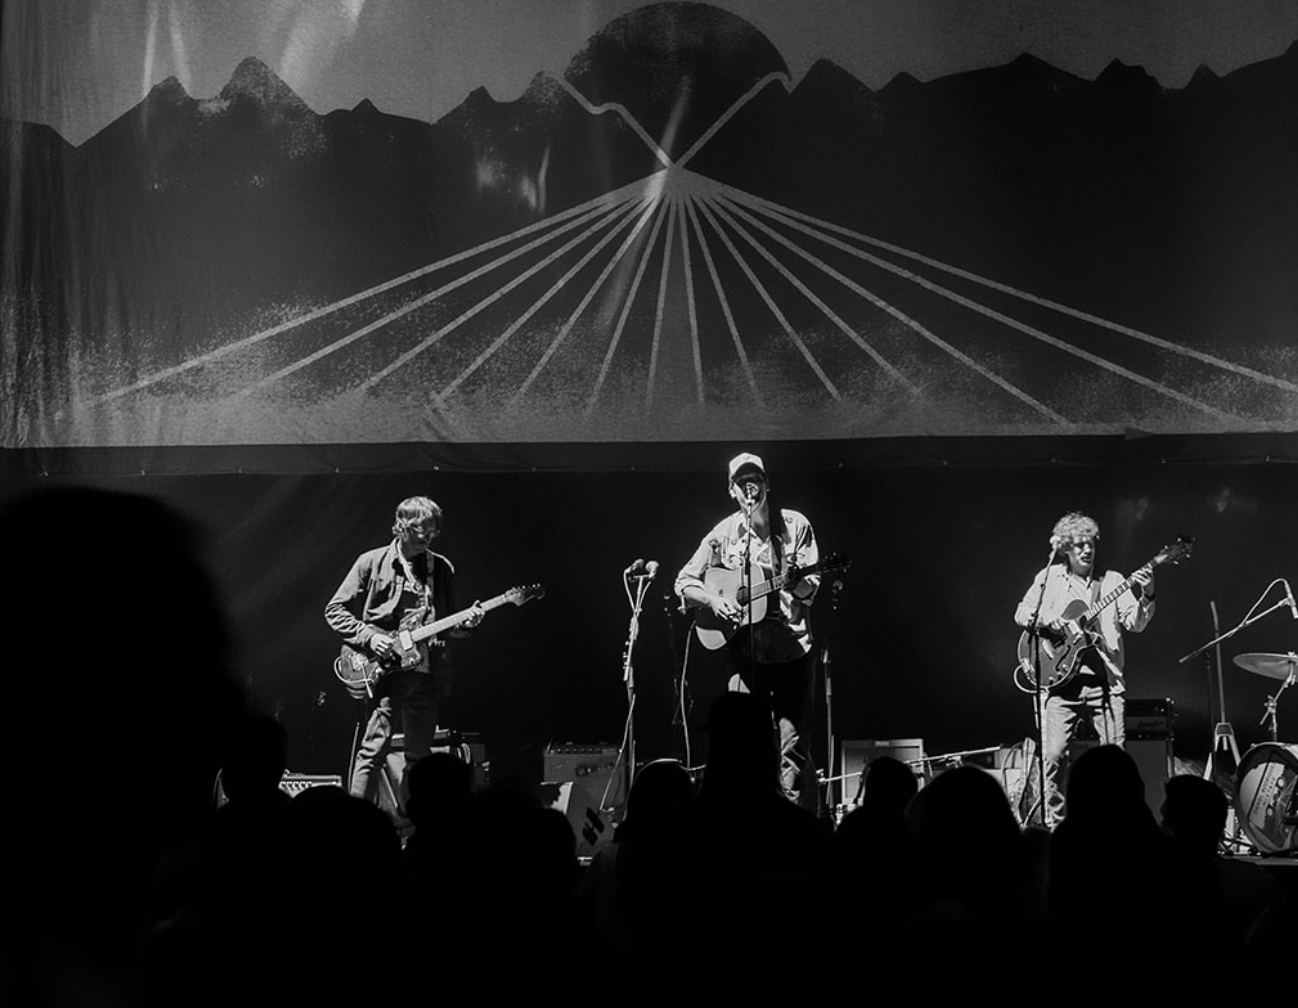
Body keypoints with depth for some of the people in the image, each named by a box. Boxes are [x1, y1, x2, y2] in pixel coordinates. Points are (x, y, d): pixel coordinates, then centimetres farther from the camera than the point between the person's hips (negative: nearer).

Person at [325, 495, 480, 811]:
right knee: (374, 748, -12)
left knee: (420, 753, 8)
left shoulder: (442, 569, 13)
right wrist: (368, 637, -9)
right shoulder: (372, 563, 2)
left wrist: (464, 623, -3)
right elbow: (335, 610, 4)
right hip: (386, 669, -4)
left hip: (428, 671, 4)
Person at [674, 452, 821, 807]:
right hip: (744, 652, 1)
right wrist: (713, 600, -7)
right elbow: (684, 582, 10)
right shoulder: (724, 534, 5)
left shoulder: (795, 525, 3)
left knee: (791, 744, -6)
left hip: (791, 648, -1)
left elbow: (810, 587, -1)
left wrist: (796, 583, -23)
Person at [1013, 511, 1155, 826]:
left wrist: (1146, 597, -18)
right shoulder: (1050, 578, 11)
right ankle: (1054, 825, 1)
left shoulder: (1112, 581, 10)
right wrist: (1045, 620, -7)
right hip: (1059, 679, -1)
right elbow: (1021, 614, 13)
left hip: (1104, 679, 1)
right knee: (1053, 756, -9)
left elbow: (1135, 624, 1)